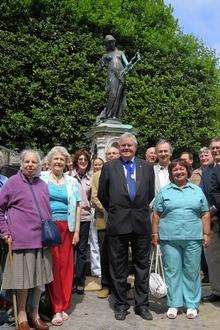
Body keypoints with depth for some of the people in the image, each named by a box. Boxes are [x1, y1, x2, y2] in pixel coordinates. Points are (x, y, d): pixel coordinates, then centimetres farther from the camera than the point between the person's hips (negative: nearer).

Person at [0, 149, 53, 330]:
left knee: (39, 278, 12)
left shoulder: (42, 184, 11)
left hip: (41, 239, 5)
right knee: (23, 278, 3)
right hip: (22, 239, -5)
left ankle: (35, 314, 28)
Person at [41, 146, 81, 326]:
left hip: (67, 227, 2)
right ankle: (56, 308, 13)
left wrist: (77, 231, 3)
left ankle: (64, 306, 18)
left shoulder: (72, 181, 10)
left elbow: (77, 207, 10)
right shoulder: (42, 178, 5)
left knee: (66, 265, 3)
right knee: (52, 265, 0)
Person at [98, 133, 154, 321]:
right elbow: (102, 194, 8)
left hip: (141, 222, 2)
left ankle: (142, 304, 24)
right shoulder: (109, 167, 2)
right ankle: (121, 304, 23)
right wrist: (113, 210, 8)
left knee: (142, 265, 10)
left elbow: (151, 193, 13)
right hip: (118, 223, -1)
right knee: (118, 266, 8)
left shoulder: (147, 167, 7)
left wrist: (141, 209, 11)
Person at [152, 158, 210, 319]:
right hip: (169, 238, -1)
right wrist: (155, 234, 0)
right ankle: (174, 304, 17)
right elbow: (156, 214, 5)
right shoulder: (164, 191, 6)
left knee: (192, 271, 7)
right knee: (172, 271, 4)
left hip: (193, 238, 1)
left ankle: (192, 304, 20)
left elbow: (205, 214, 10)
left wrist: (206, 234, 4)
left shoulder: (197, 190, 10)